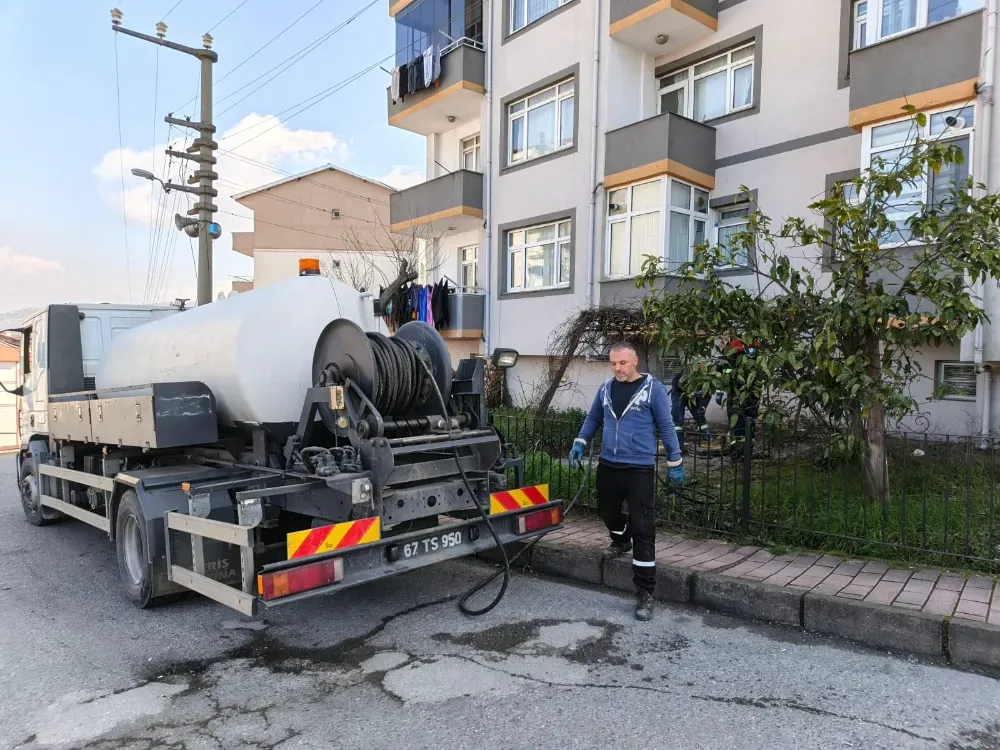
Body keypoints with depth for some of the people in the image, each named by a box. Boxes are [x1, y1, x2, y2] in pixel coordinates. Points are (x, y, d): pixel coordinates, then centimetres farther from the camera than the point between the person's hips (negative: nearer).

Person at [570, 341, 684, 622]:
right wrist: (580, 443, 6)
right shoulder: (606, 387, 5)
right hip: (608, 465, 5)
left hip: (640, 469, -5)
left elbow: (666, 426, -5)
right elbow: (593, 418, 17)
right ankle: (621, 541, 57)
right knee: (606, 510, 23)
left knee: (642, 528, -4)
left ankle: (645, 593, 3)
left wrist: (674, 463, -2)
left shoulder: (653, 388, -9)